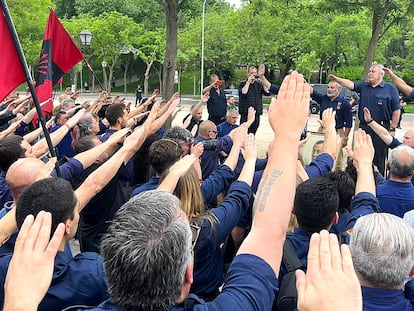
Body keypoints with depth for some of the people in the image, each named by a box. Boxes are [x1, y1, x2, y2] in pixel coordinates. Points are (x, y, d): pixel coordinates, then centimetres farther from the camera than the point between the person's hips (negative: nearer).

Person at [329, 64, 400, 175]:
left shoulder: (390, 88, 1)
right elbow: (350, 84, -6)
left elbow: (396, 110, 0)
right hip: (364, 127, 4)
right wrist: (337, 79, -25)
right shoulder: (363, 86, 11)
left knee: (379, 158, 2)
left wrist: (392, 129, -5)